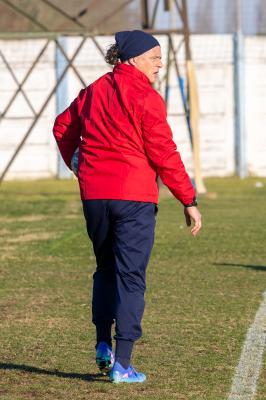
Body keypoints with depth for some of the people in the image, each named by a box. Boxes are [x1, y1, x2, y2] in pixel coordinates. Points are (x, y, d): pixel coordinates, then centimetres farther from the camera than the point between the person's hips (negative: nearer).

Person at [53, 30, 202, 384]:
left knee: (106, 268, 23)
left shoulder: (93, 92, 10)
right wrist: (189, 201, -6)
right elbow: (164, 155, -12)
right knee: (131, 275, -1)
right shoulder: (146, 98, -10)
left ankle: (103, 345, 19)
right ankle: (121, 364, -3)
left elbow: (63, 127, 22)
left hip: (93, 195, 6)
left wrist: (76, 163, 36)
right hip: (134, 196, -6)